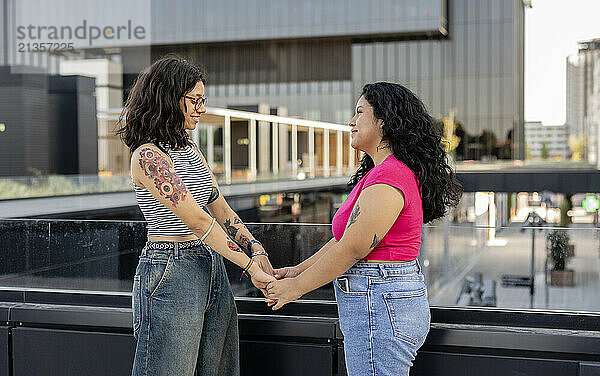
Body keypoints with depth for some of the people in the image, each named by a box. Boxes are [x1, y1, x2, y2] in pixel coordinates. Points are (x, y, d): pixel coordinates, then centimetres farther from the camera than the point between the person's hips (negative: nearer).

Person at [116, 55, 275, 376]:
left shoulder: (191, 151, 14)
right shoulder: (147, 156, -14)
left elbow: (221, 210, 15)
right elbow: (196, 220, -19)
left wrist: (257, 250, 0)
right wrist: (249, 265, -19)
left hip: (212, 271, 9)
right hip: (171, 273, -9)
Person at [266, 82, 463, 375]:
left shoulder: (388, 177, -18)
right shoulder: (382, 171, 16)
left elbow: (353, 248, -19)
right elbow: (345, 238, 17)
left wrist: (297, 286, -9)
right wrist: (299, 270, 12)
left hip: (380, 307, -11)